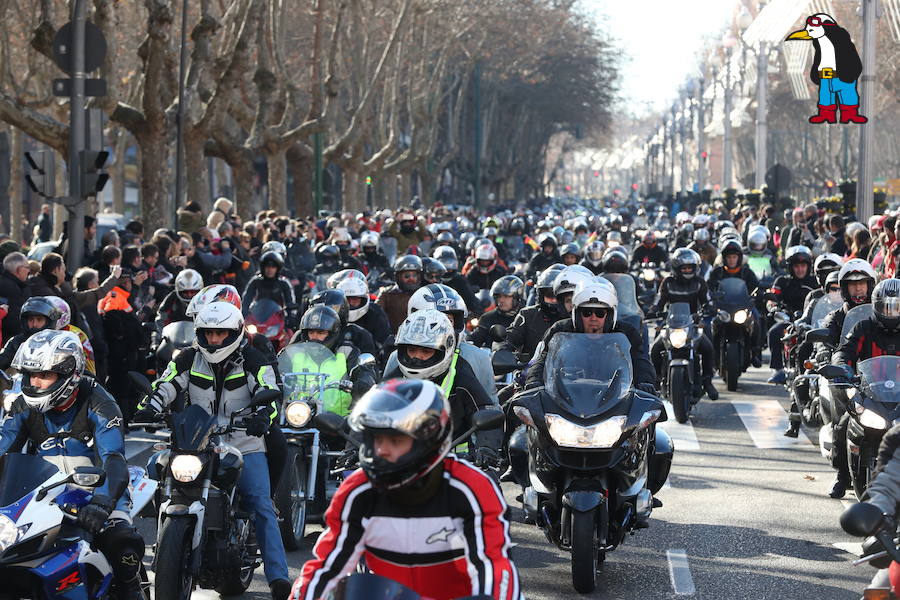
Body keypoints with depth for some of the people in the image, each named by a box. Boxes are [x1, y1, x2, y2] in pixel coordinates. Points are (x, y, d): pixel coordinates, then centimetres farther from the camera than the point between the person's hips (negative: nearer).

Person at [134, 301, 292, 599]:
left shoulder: (252, 360, 1)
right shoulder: (189, 359, 7)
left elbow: (268, 393, -10)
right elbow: (164, 387, -2)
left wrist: (262, 417, -33)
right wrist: (146, 410, -22)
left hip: (245, 448, -3)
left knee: (262, 507, -14)